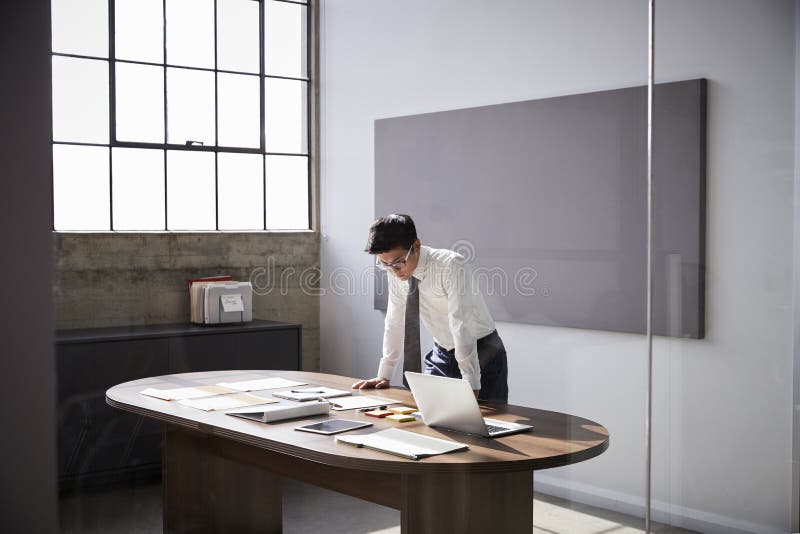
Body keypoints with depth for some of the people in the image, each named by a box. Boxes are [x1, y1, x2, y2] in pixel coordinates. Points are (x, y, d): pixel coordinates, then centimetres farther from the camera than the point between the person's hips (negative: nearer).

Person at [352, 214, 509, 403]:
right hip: (442, 354, 5)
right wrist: (384, 376, 2)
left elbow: (461, 325, -33)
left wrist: (471, 385, -37)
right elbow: (395, 322, 1)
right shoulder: (396, 271, -8)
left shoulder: (452, 266, -27)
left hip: (481, 352, -5)